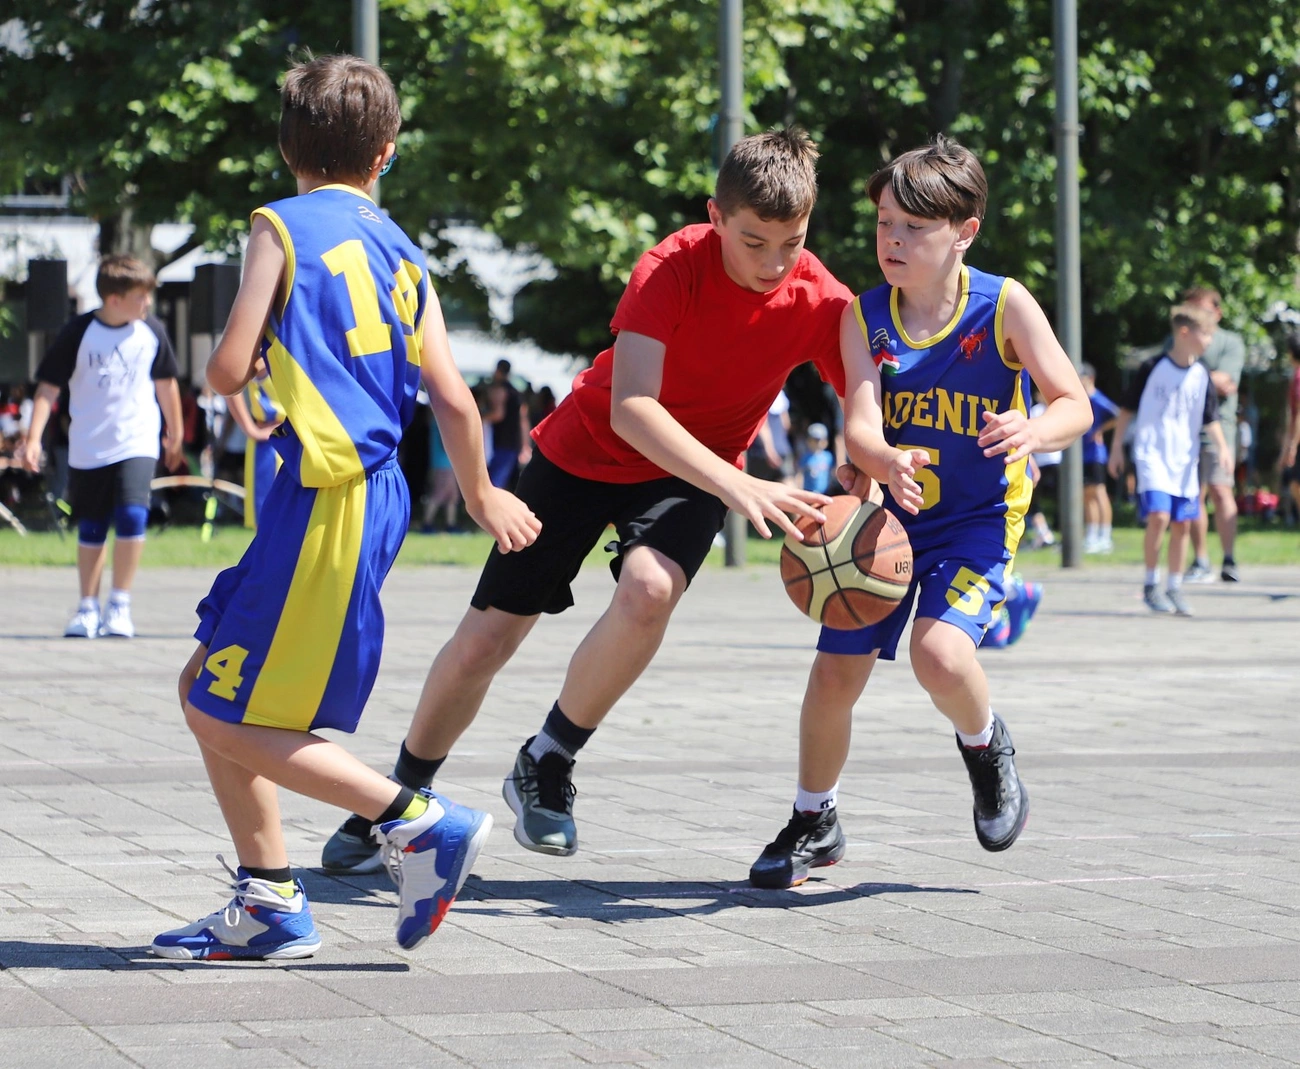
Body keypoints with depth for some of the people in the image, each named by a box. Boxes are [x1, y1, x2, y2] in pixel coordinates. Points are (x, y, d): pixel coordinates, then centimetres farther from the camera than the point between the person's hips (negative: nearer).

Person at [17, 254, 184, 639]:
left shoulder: (152, 331, -1)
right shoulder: (78, 332, -8)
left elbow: (165, 383, 14)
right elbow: (49, 387, -6)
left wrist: (175, 434, 23)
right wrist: (34, 437, -14)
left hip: (136, 444, 0)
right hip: (87, 448, 0)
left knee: (132, 515, -18)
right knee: (90, 530, 7)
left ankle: (120, 604, -6)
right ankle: (88, 607, 21)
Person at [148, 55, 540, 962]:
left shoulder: (282, 226, -4)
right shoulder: (404, 255, 14)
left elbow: (229, 370, -9)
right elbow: (455, 400, 12)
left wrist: (243, 358, 15)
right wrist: (483, 495, 29)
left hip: (327, 504, -8)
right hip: (375, 498, 8)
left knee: (231, 722, -4)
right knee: (206, 687, 15)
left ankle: (420, 821, -8)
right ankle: (272, 903, 14)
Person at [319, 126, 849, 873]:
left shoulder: (821, 303, -20)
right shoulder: (674, 267, -29)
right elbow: (630, 406, -37)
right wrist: (738, 486, -48)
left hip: (693, 472, 1)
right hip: (586, 449, -1)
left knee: (649, 589, -32)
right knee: (486, 638, 1)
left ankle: (548, 767, -8)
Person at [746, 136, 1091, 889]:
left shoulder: (1005, 305, -14)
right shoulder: (865, 317, -8)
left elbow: (1075, 403, -13)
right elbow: (860, 426, -18)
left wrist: (1036, 433, -37)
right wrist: (885, 463, -42)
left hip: (978, 518, -3)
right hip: (887, 514, 3)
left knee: (940, 652, -27)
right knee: (836, 672, 3)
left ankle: (987, 748, 8)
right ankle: (815, 824, 28)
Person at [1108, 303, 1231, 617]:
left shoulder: (1202, 375, 5)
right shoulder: (1153, 368, -6)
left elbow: (1210, 418, 8)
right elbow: (1127, 409, 2)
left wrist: (1221, 446, -10)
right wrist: (1117, 447, 2)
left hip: (1185, 459, 5)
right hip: (1152, 456, -4)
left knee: (1181, 524, 4)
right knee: (1158, 517, -18)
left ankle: (1175, 588, 15)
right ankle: (1151, 585, -4)